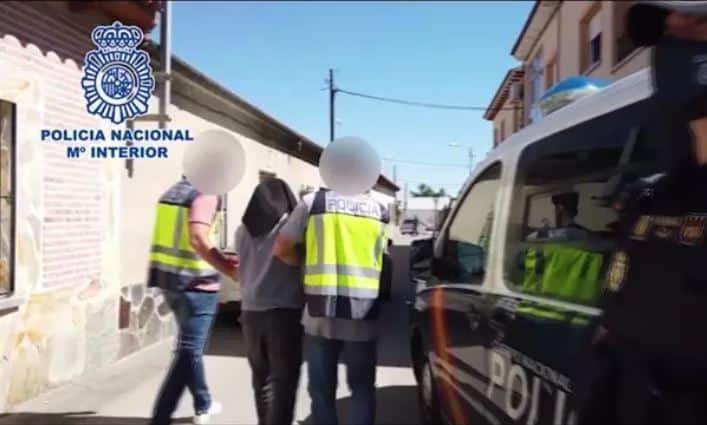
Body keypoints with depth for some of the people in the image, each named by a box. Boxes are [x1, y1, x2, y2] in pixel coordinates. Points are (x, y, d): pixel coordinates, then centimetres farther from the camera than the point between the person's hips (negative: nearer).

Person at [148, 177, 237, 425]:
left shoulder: (174, 191, 13)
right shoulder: (205, 194, -14)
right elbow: (198, 239, -27)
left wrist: (220, 260, 20)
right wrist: (231, 271, -24)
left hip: (169, 278, 9)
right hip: (195, 283, -9)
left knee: (190, 347, 21)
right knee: (188, 352, -1)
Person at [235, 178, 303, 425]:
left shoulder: (243, 231, 7)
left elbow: (243, 270, 13)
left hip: (251, 311, 5)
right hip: (285, 311, -5)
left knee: (261, 377, 17)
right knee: (284, 380, 0)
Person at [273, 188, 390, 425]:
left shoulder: (313, 202, 2)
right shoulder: (379, 210, 9)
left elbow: (280, 249, 3)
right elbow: (381, 257, 14)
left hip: (321, 310, -1)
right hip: (363, 312, 1)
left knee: (322, 390, 13)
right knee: (362, 389, 15)